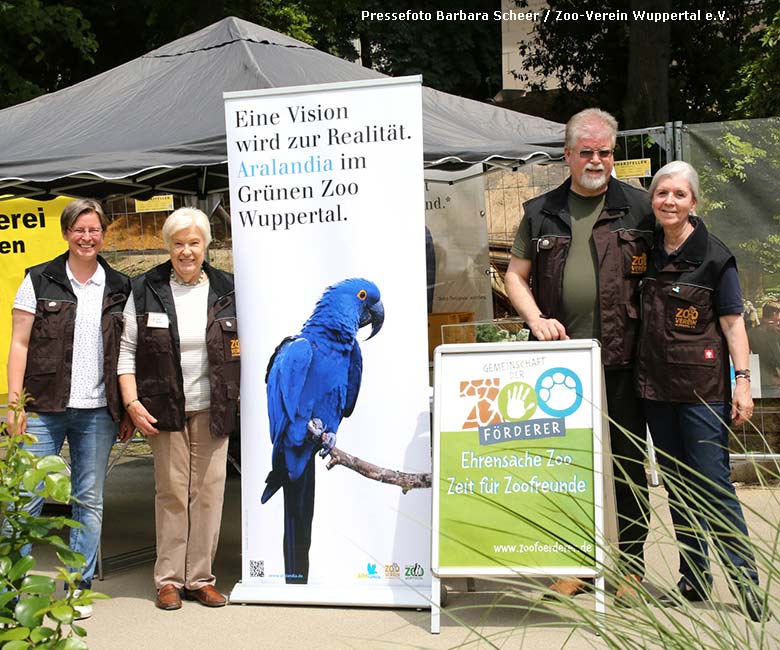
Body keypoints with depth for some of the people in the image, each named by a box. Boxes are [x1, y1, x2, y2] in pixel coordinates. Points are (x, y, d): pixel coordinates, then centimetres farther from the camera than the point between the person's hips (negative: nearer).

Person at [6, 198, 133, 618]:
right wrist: (14, 401, -7)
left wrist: (128, 410, 6)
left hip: (98, 411, 2)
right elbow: (19, 344, 2)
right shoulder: (39, 280, 4)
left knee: (89, 501, 8)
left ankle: (81, 587, 18)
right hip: (44, 408, -2)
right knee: (25, 497, -2)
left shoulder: (119, 288, 9)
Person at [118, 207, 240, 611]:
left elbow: (241, 347, 10)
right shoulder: (146, 290, 1)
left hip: (212, 409, 1)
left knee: (209, 491, 2)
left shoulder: (226, 290, 4)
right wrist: (132, 403, -7)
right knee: (171, 492, 2)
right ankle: (168, 579, 14)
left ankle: (200, 578, 15)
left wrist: (243, 401, 4)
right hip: (164, 408, -1)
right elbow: (127, 350, 2)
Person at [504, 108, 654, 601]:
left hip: (622, 360, -2)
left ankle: (631, 567, 20)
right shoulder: (541, 212, 10)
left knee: (628, 464, 5)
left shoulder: (638, 207, 4)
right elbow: (516, 276, 12)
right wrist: (536, 319, -5)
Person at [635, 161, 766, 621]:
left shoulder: (713, 255, -6)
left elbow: (732, 323, -6)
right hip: (656, 386, 5)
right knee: (678, 488, 12)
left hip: (703, 387, -5)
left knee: (713, 486, -6)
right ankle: (694, 580, 23)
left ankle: (747, 581, 8)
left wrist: (742, 381, -12)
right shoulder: (647, 252, 7)